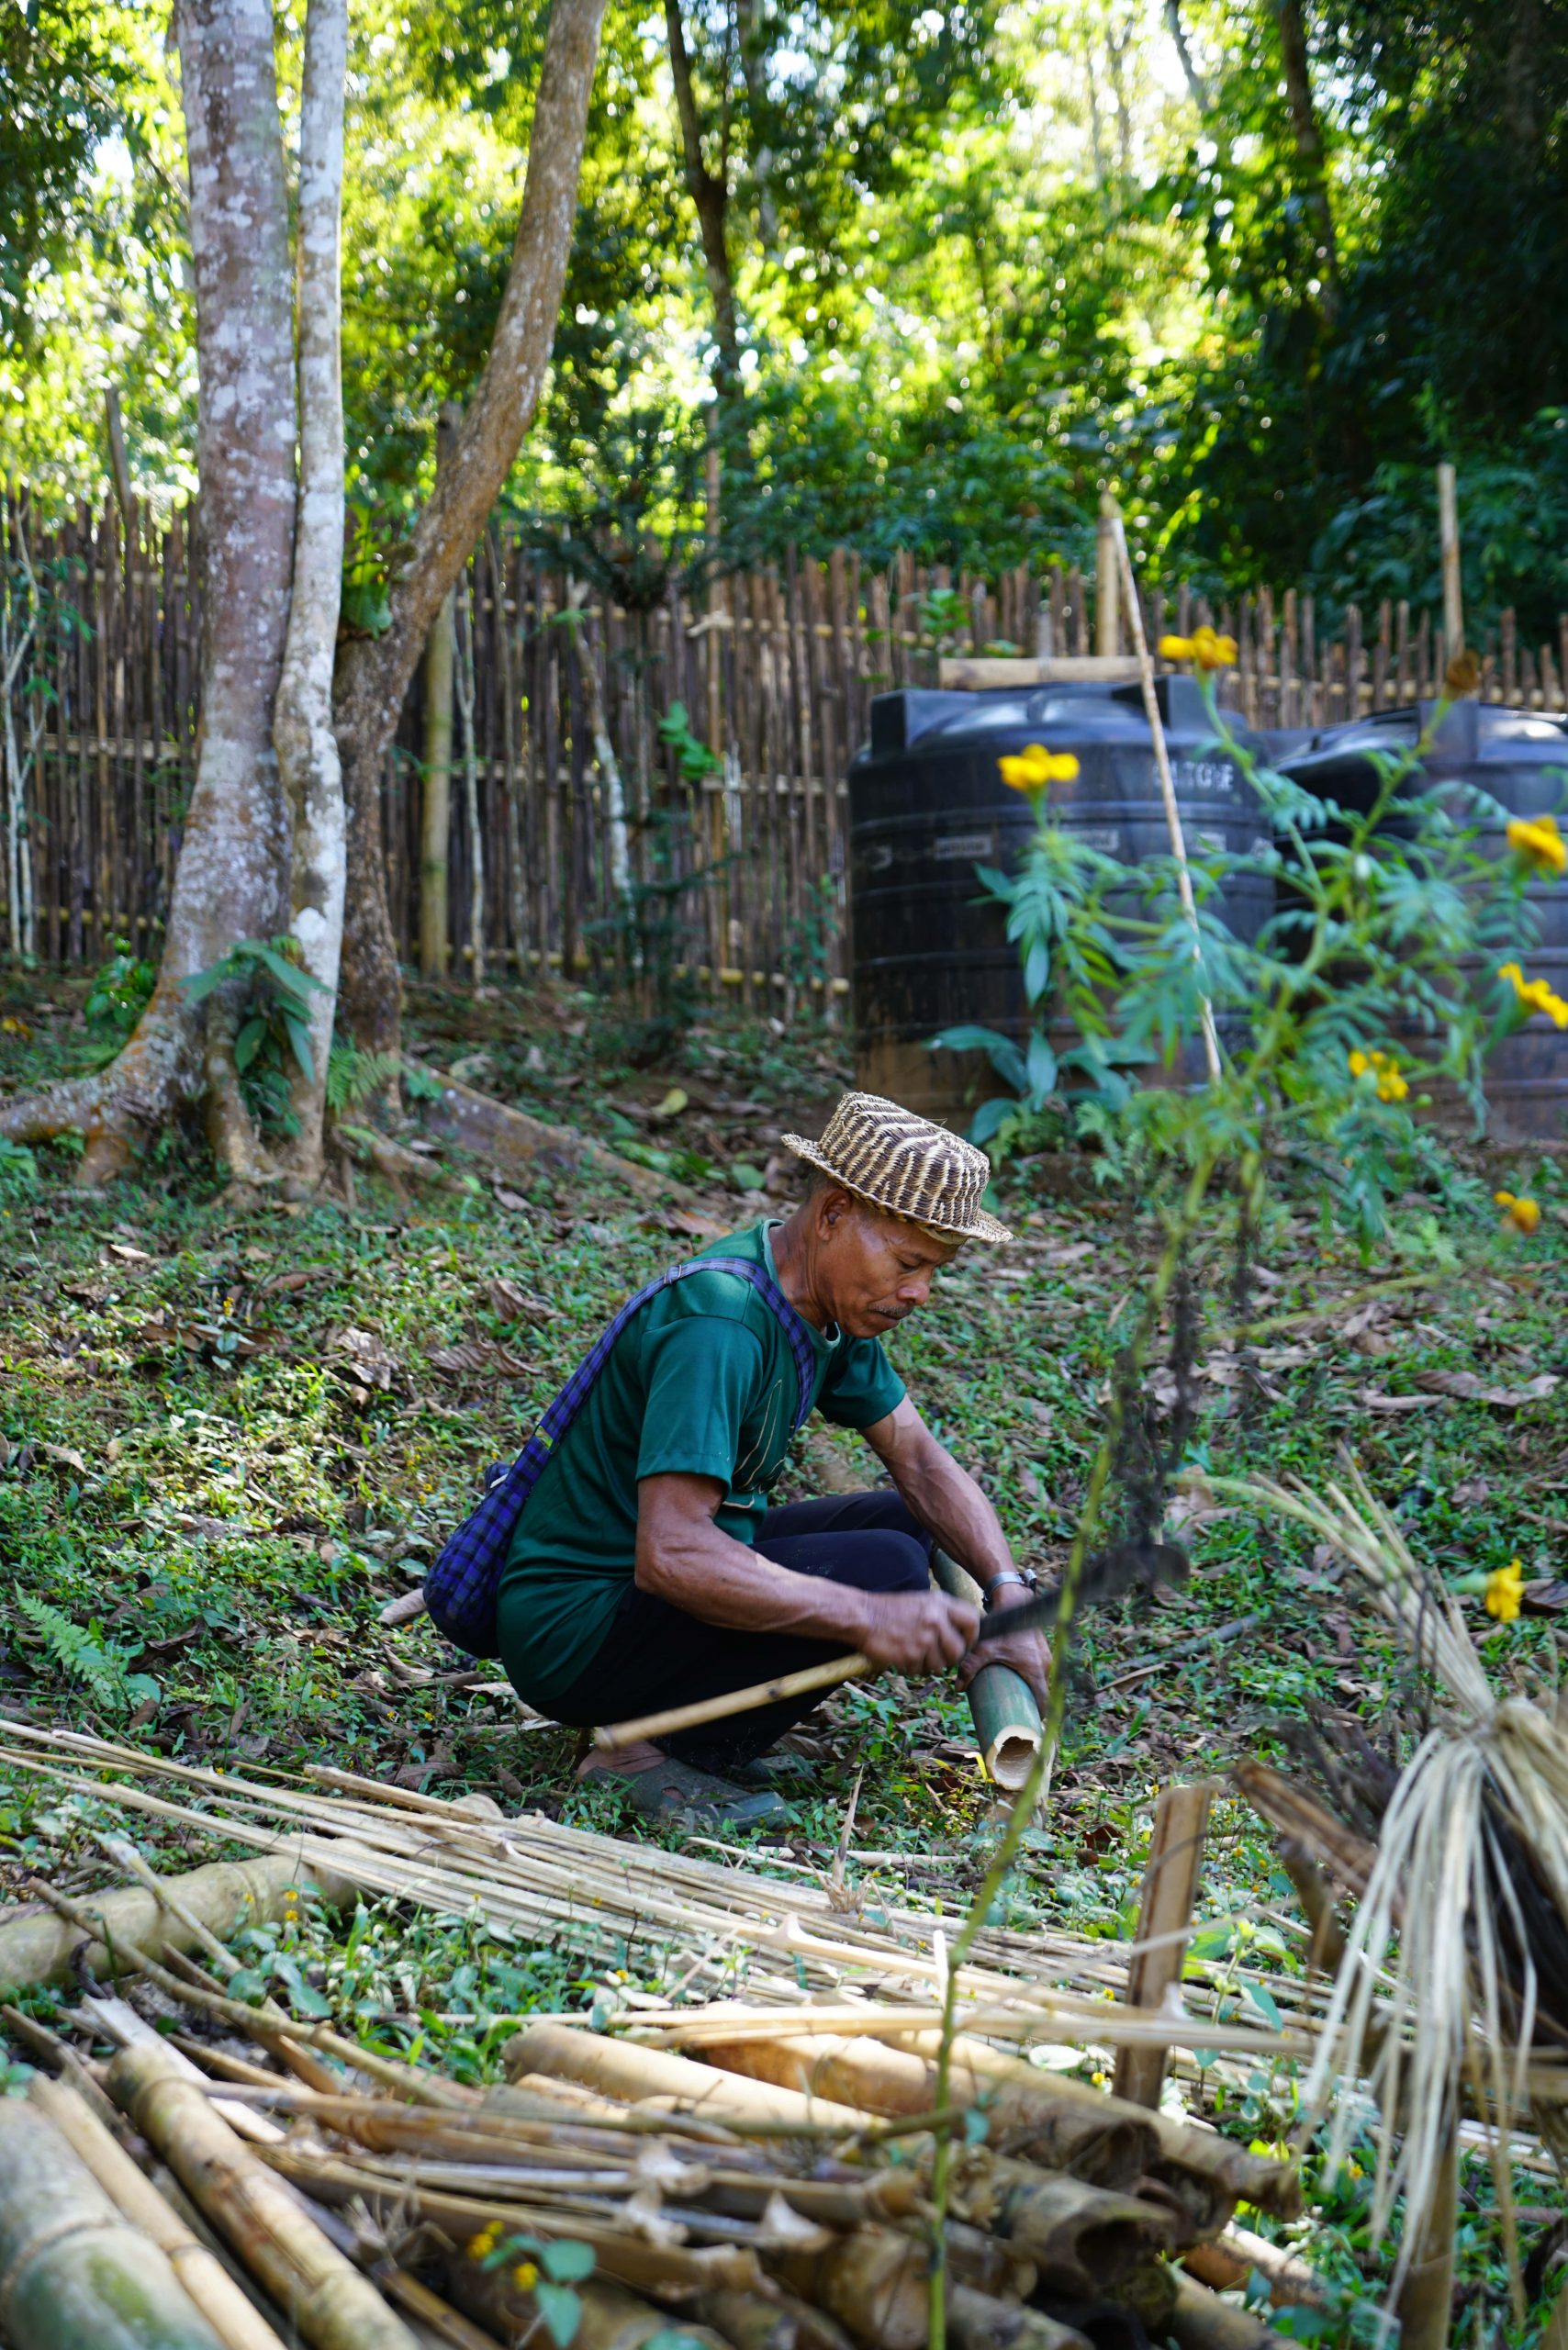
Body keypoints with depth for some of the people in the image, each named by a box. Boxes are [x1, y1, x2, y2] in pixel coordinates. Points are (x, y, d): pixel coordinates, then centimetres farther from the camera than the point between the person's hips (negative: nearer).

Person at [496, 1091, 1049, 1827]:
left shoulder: (831, 1301, 3)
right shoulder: (718, 1322, -28)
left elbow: (922, 1464, 6)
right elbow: (669, 1555, -35)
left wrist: (1009, 1593, -9)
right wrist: (866, 1619, -36)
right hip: (574, 1633, -10)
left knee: (905, 1521, 9)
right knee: (884, 1566, -21)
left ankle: (679, 1719, 5)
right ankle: (658, 1756, -10)